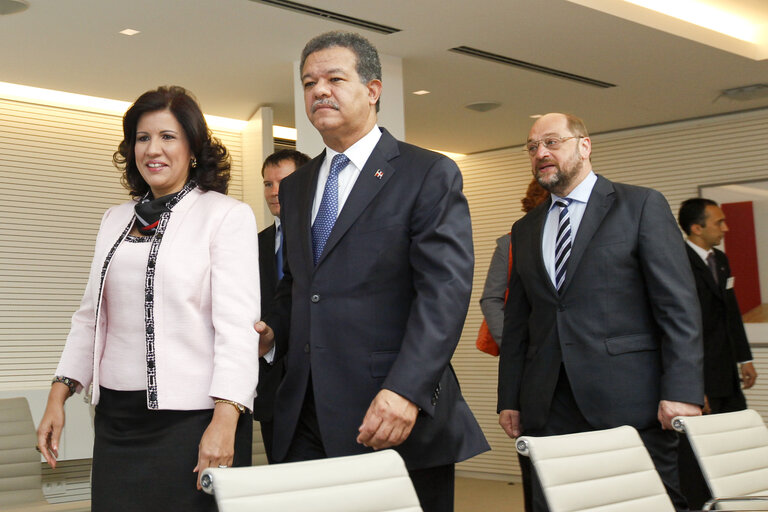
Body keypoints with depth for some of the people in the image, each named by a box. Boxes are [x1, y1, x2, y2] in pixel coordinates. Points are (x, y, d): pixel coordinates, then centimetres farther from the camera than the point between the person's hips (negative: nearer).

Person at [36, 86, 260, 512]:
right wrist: (58, 396, 11)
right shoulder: (115, 221, 16)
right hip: (117, 417, 5)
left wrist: (224, 420, -20)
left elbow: (238, 324, -12)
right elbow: (90, 316, 20)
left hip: (193, 416, -5)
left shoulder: (228, 216, -4)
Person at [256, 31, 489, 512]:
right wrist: (274, 328, 4)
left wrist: (406, 391, -24)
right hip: (307, 422, 5)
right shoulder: (295, 187, 17)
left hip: (396, 417, -5)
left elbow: (445, 291, -13)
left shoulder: (429, 174, -3)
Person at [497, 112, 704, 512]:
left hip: (630, 403, -4)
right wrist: (509, 399, 10)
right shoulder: (525, 230, 18)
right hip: (550, 413, 4)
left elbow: (678, 306, -4)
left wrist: (683, 391, -13)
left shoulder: (641, 206, 3)